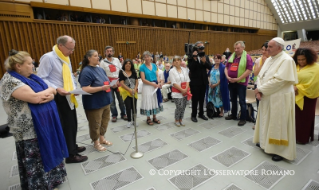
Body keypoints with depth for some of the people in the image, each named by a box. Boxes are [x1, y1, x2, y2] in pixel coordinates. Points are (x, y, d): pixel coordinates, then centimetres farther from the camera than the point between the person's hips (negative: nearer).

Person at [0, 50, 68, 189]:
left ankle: (51, 178, 41)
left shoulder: (31, 77, 9)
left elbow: (51, 94, 7)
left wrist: (48, 96, -17)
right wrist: (50, 90, -10)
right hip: (30, 130, -8)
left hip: (45, 124, 8)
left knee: (48, 155, 21)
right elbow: (35, 97, -28)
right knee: (36, 161, 9)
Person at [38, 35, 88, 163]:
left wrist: (74, 88, 4)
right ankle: (71, 155, 17)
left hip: (69, 97, 8)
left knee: (73, 124, 18)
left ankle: (72, 147, 38)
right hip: (58, 98, -8)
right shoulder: (48, 57, -16)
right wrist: (57, 89, -25)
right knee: (66, 126, 1)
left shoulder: (66, 58, 10)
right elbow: (41, 78, -17)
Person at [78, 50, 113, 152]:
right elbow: (85, 89, -23)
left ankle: (102, 138, 39)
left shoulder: (100, 69, 8)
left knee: (105, 121, 19)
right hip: (94, 104, -8)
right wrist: (102, 88, -27)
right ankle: (96, 143, 28)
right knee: (95, 124, 8)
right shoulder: (86, 71, -17)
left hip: (105, 101, 8)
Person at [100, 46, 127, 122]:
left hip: (118, 82, 2)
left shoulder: (116, 60, 7)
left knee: (121, 99, 7)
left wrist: (119, 81, -5)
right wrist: (110, 83, -12)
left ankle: (123, 114, 21)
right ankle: (114, 115, 20)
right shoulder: (103, 62, -1)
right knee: (112, 101, 5)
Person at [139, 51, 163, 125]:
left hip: (156, 86, 5)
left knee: (155, 101, 10)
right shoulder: (142, 67, -7)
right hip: (147, 86, -5)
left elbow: (157, 76, 8)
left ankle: (154, 117, 23)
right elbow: (143, 79, -12)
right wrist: (153, 84, -16)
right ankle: (148, 118, 16)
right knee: (148, 102, 1)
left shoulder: (154, 65, 8)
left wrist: (158, 83, -11)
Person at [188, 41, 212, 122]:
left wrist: (205, 62, -21)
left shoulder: (206, 57, 7)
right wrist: (194, 58, -27)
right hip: (195, 81, -5)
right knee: (195, 99, 2)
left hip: (203, 81, 5)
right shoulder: (191, 57, -7)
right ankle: (193, 115, 15)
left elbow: (210, 67, -4)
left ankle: (201, 114, 29)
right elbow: (191, 68, -19)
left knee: (202, 99, 15)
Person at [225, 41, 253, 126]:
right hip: (231, 82, 6)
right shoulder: (231, 56, 10)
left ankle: (243, 118, 11)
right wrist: (227, 76, -5)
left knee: (242, 101, 1)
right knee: (233, 99, 16)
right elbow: (226, 67, 12)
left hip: (241, 82, -5)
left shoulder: (247, 57, -7)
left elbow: (249, 70, -14)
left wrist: (238, 79, -18)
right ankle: (233, 114, 31)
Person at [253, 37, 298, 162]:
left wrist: (261, 89, -17)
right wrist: (259, 90, -8)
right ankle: (265, 141, 35)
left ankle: (281, 150, 18)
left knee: (278, 123, 2)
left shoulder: (286, 60, -15)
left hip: (279, 98, -8)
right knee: (266, 120, 17)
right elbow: (260, 75, 7)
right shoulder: (269, 59, 10)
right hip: (267, 97, 8)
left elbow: (279, 80, -24)